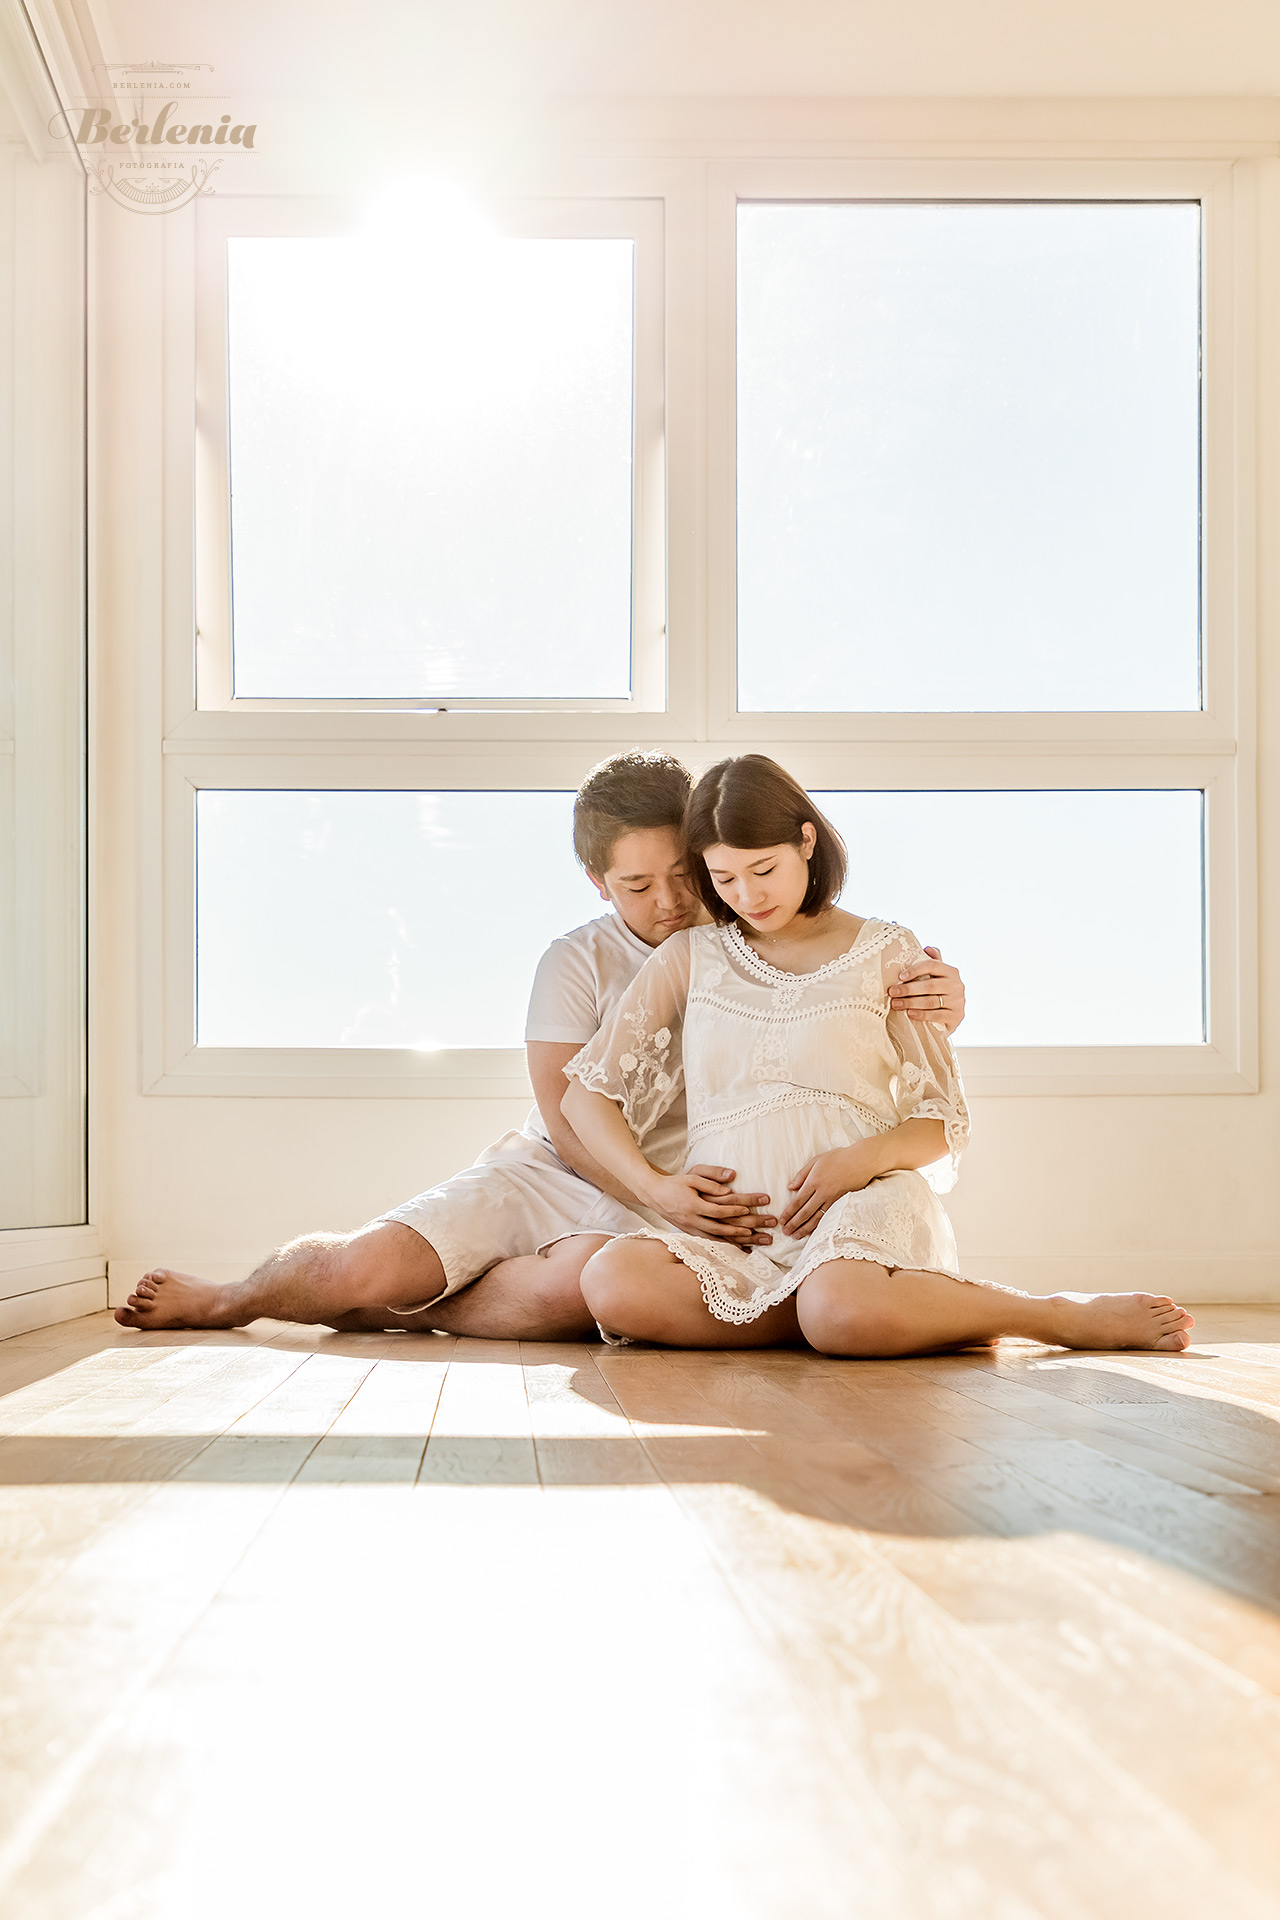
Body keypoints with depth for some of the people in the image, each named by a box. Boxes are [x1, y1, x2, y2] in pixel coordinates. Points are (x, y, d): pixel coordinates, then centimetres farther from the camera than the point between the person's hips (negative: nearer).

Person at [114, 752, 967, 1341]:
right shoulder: (577, 962, -2)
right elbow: (567, 1121, -9)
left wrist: (940, 1002, -28)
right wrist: (663, 1195, -28)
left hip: (673, 1194, -1)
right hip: (545, 1171, 1)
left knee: (572, 1291, -37)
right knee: (362, 1267, -18)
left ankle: (401, 1307, -8)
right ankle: (230, 1296, 17)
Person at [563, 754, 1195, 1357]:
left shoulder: (886, 954, 13)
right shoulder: (688, 959, 17)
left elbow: (945, 1127, 12)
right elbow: (587, 1093, 15)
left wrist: (864, 1157, -11)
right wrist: (656, 1186, -3)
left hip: (861, 1204, -3)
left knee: (843, 1313, -41)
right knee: (612, 1283, -32)